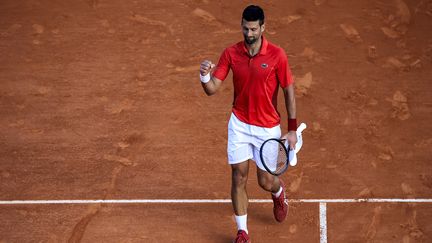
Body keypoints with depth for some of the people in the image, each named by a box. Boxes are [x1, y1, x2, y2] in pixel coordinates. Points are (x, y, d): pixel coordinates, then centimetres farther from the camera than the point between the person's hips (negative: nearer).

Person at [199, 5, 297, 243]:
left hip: (267, 128, -2)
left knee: (265, 182, 7)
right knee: (239, 177, 0)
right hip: (239, 124, 2)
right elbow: (212, 89, -7)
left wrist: (292, 129, -7)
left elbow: (289, 91, -6)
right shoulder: (230, 53, -6)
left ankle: (279, 191, 46)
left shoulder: (277, 55, -14)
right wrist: (204, 75, -30)